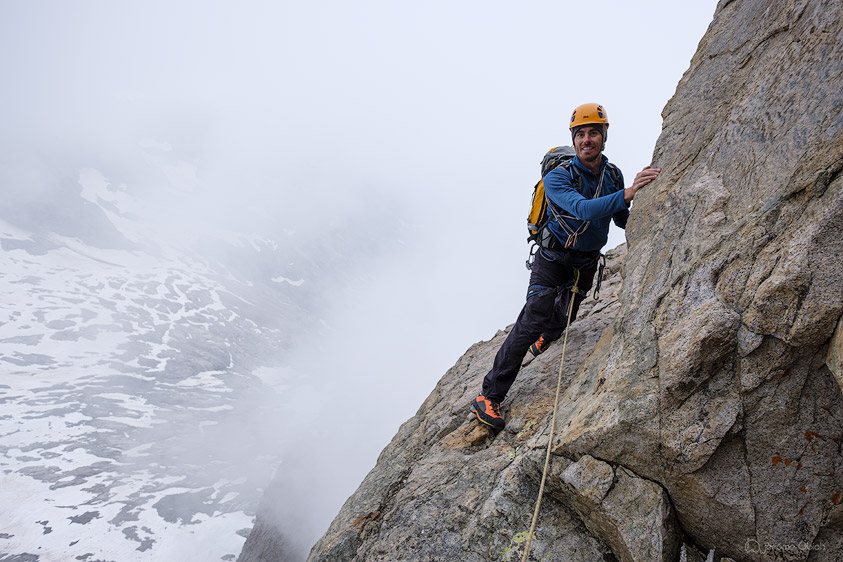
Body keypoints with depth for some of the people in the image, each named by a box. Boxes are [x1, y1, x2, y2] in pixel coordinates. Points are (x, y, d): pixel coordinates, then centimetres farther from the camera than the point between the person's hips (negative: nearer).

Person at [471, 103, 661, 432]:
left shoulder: (613, 175, -5)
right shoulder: (557, 178, -24)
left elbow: (622, 220, 5)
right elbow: (582, 209, -42)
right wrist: (627, 193, -53)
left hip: (587, 262, 5)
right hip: (553, 258, -5)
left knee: (562, 319, 22)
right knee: (533, 320, -18)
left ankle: (546, 337, 62)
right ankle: (489, 395, -13)